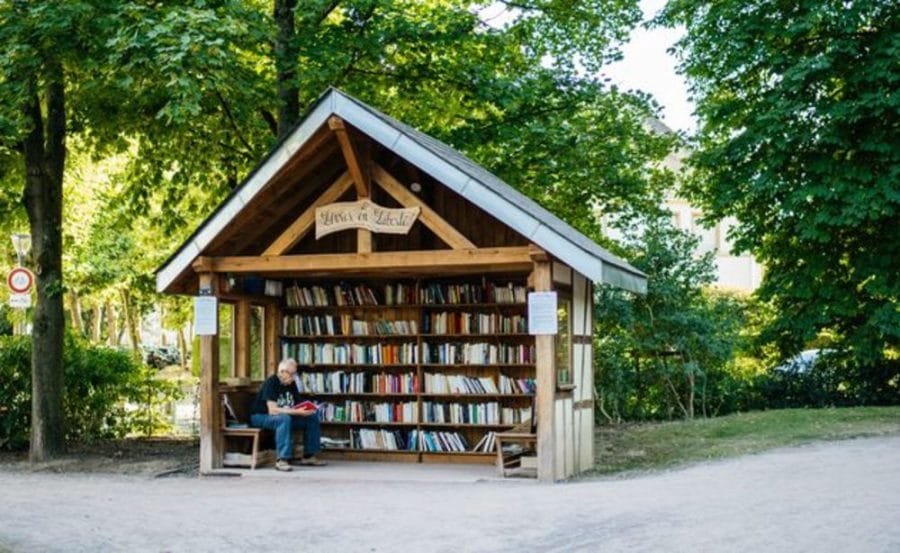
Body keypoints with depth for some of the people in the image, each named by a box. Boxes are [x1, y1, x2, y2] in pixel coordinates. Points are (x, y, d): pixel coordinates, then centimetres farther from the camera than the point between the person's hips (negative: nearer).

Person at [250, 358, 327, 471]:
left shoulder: (291, 384, 2)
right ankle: (281, 460, -42)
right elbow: (272, 410, -31)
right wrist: (297, 412, -36)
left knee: (312, 418, -5)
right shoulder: (271, 383, -22)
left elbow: (298, 405, 5)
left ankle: (309, 456, -1)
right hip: (261, 417, -8)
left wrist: (306, 410, -19)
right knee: (284, 418, -39)